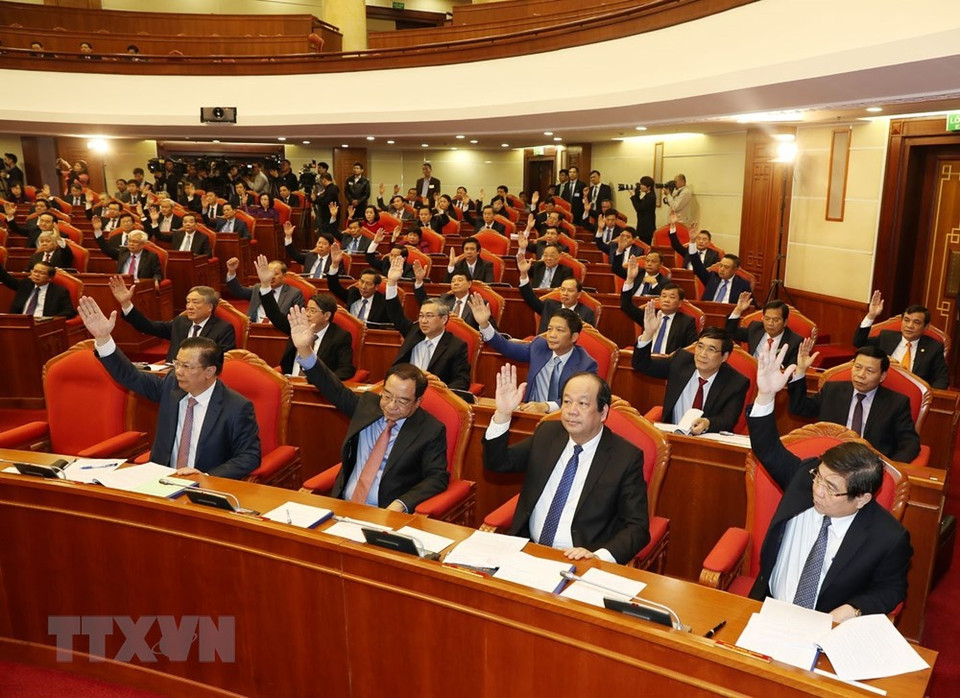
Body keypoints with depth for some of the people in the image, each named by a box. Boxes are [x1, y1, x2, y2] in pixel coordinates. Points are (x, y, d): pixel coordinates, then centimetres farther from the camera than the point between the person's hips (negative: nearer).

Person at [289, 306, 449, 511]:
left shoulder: (431, 430, -5)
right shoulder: (368, 404, 7)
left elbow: (437, 478, -6)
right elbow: (334, 389, 11)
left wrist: (401, 504, -20)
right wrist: (304, 350, -3)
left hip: (386, 516, -4)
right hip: (343, 505, 4)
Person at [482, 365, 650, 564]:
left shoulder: (626, 457, -7)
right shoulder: (547, 433, 6)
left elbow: (638, 528, -7)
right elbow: (497, 463, 6)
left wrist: (599, 556, -25)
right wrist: (502, 414, -10)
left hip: (580, 562, -2)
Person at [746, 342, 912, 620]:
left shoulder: (888, 538, -15)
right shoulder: (805, 476, -10)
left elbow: (892, 589, 0)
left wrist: (852, 610, -17)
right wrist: (766, 395, -20)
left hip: (826, 629, -1)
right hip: (766, 607, 1)